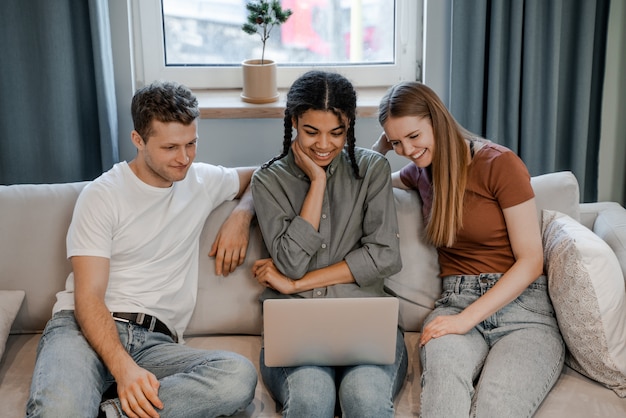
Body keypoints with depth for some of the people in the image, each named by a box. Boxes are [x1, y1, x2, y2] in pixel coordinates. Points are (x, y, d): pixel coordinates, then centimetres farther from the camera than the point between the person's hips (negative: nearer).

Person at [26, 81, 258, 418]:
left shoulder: (202, 181, 15)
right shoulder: (103, 195, 0)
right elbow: (88, 297, -8)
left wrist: (240, 216, 10)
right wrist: (123, 368, -25)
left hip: (155, 340, 5)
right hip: (86, 328, -4)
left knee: (240, 376, -31)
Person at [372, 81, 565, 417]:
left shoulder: (499, 164, -4)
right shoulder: (421, 171, 15)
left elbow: (531, 261, -6)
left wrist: (467, 318, -16)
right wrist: (381, 148, 15)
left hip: (521, 307, -3)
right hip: (456, 301, 4)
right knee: (443, 372, -36)